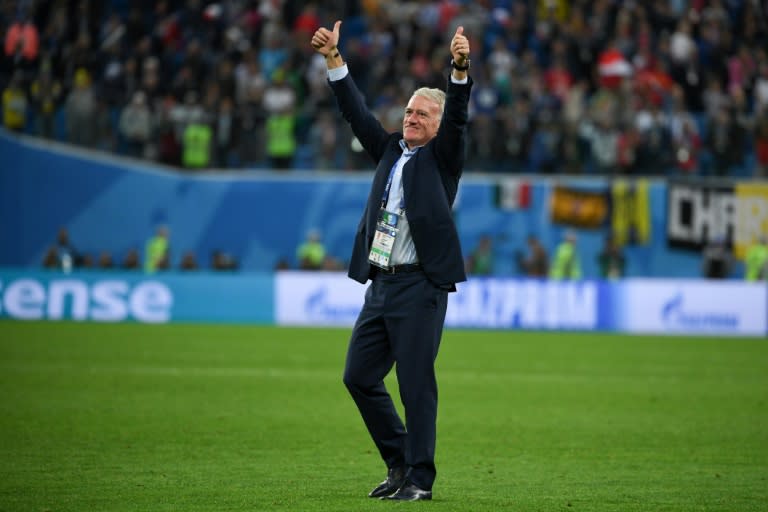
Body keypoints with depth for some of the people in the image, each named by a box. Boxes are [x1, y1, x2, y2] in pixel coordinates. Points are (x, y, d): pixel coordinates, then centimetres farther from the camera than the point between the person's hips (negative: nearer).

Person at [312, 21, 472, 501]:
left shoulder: (442, 156, 1)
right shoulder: (390, 150, 16)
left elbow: (457, 117, -13)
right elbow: (357, 113, 15)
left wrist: (461, 69, -29)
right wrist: (334, 60, 7)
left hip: (420, 286, -7)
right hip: (380, 284, 7)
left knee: (416, 384, -6)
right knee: (359, 376, 8)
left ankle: (419, 479, 1)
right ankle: (399, 461, 22)